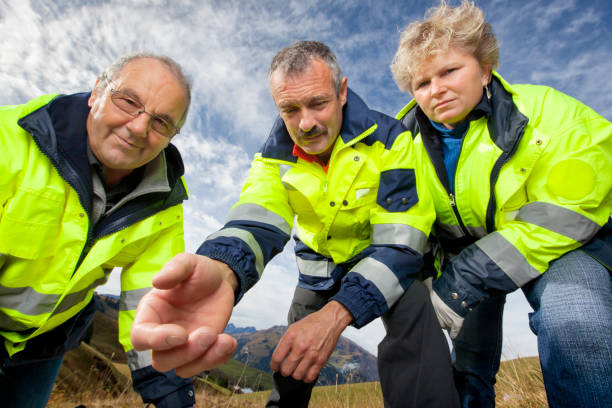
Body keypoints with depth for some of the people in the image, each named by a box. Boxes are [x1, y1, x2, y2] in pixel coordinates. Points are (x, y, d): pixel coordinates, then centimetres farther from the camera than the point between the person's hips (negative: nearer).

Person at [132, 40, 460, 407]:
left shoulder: (388, 140, -24)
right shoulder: (276, 156, -14)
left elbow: (401, 242, -29)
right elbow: (257, 223, -31)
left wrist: (336, 314, -42)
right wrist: (219, 270, -57)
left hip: (384, 262, -2)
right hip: (320, 267, 3)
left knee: (414, 319, -33)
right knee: (292, 363, 11)